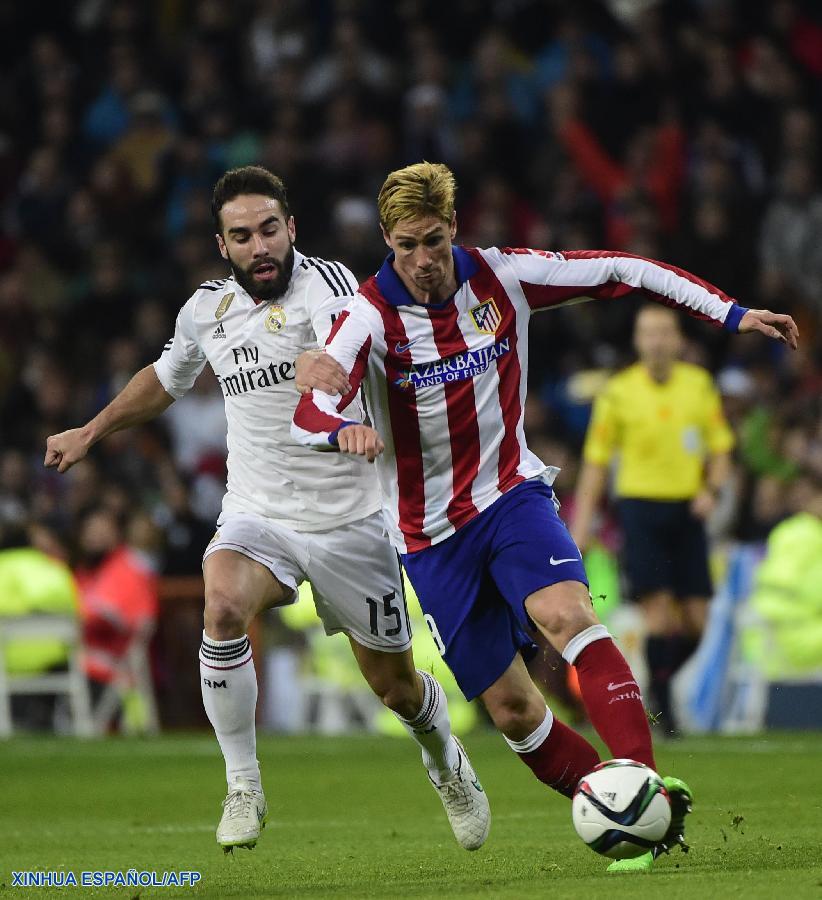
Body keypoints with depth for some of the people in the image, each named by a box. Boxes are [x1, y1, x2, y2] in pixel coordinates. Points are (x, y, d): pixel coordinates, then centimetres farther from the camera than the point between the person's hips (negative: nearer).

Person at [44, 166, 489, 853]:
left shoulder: (325, 283, -16)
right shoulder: (207, 309, 2)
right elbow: (166, 379, 25)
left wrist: (348, 414, -61)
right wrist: (91, 432, 33)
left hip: (348, 522, -3)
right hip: (257, 518, 3)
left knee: (397, 688, 8)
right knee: (223, 608, -30)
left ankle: (445, 760, 44)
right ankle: (244, 788, -17)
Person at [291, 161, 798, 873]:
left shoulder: (502, 278, -6)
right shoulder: (372, 316, -13)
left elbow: (622, 271, 3)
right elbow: (308, 413, -27)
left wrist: (730, 313, -2)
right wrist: (341, 431, -51)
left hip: (511, 494, 0)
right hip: (431, 534, 0)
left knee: (568, 615, -29)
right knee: (512, 709, -1)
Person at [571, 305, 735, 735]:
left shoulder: (700, 385, 6)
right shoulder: (618, 392, 0)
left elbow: (720, 449, 12)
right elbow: (595, 461, 3)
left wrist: (711, 489, -7)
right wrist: (581, 526, -1)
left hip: (687, 510, 3)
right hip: (640, 506, -3)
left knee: (695, 619, 0)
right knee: (659, 609, -14)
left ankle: (662, 682, 24)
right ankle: (660, 703, -6)